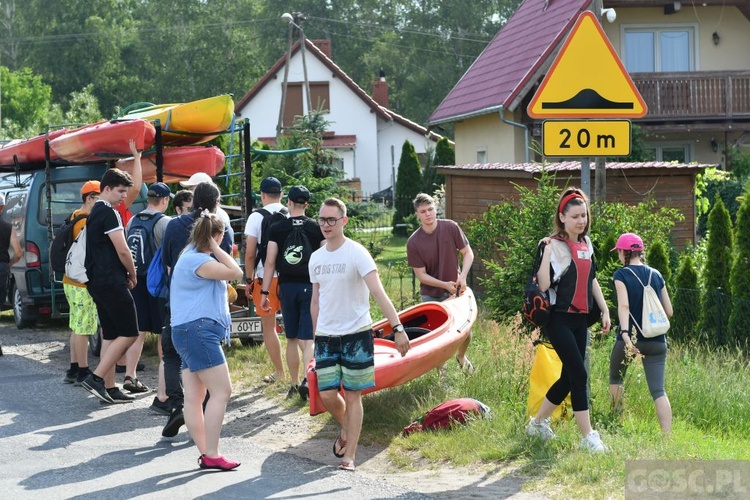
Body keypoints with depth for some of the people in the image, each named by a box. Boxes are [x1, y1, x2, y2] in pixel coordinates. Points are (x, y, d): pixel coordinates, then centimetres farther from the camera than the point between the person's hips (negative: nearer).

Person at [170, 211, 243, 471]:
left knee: (194, 397, 6)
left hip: (189, 332, 11)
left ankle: (205, 453, 8)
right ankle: (211, 456, -11)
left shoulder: (191, 255, 19)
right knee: (222, 391, -10)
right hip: (198, 330, -11)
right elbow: (236, 272, -17)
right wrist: (215, 249, -9)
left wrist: (214, 250, 15)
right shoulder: (197, 261, -14)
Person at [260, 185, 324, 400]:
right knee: (307, 339, -3)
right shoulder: (317, 228, 0)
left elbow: (270, 262, -3)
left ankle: (294, 384, 19)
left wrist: (265, 291, 2)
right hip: (311, 286, -1)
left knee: (291, 339, 13)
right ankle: (307, 380, -24)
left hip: (287, 286, 1)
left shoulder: (277, 229, 0)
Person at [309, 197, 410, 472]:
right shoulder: (316, 258, 6)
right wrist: (315, 335, 17)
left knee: (352, 395, 0)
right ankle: (346, 431, 32)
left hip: (356, 333, -5)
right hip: (325, 335, 5)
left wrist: (397, 328, -31)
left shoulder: (356, 253, -12)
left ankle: (349, 455, 7)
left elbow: (378, 292, -22)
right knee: (327, 394, 1)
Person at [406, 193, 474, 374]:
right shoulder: (414, 242, -16)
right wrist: (445, 285, -24)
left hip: (456, 290, 2)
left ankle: (461, 357, 39)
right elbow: (421, 275, -13)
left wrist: (462, 277, -18)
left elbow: (468, 253, -3)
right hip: (431, 296, -2)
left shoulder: (451, 228, -12)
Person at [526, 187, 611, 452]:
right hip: (559, 319, -8)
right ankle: (588, 436, -7)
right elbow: (543, 284, -22)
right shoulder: (555, 245, -11)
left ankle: (538, 422, 27)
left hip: (580, 320, 8)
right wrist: (547, 250, -25)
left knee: (570, 377, 10)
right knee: (579, 373, -11)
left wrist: (605, 310, 17)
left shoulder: (586, 244, 11)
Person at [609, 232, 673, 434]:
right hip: (656, 340, 3)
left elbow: (624, 305, -19)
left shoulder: (621, 275, -3)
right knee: (658, 389, -4)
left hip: (630, 338, -3)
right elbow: (669, 311, 10)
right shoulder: (656, 275, 9)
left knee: (615, 377, 24)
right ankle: (667, 435, -17)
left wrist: (625, 334, -29)